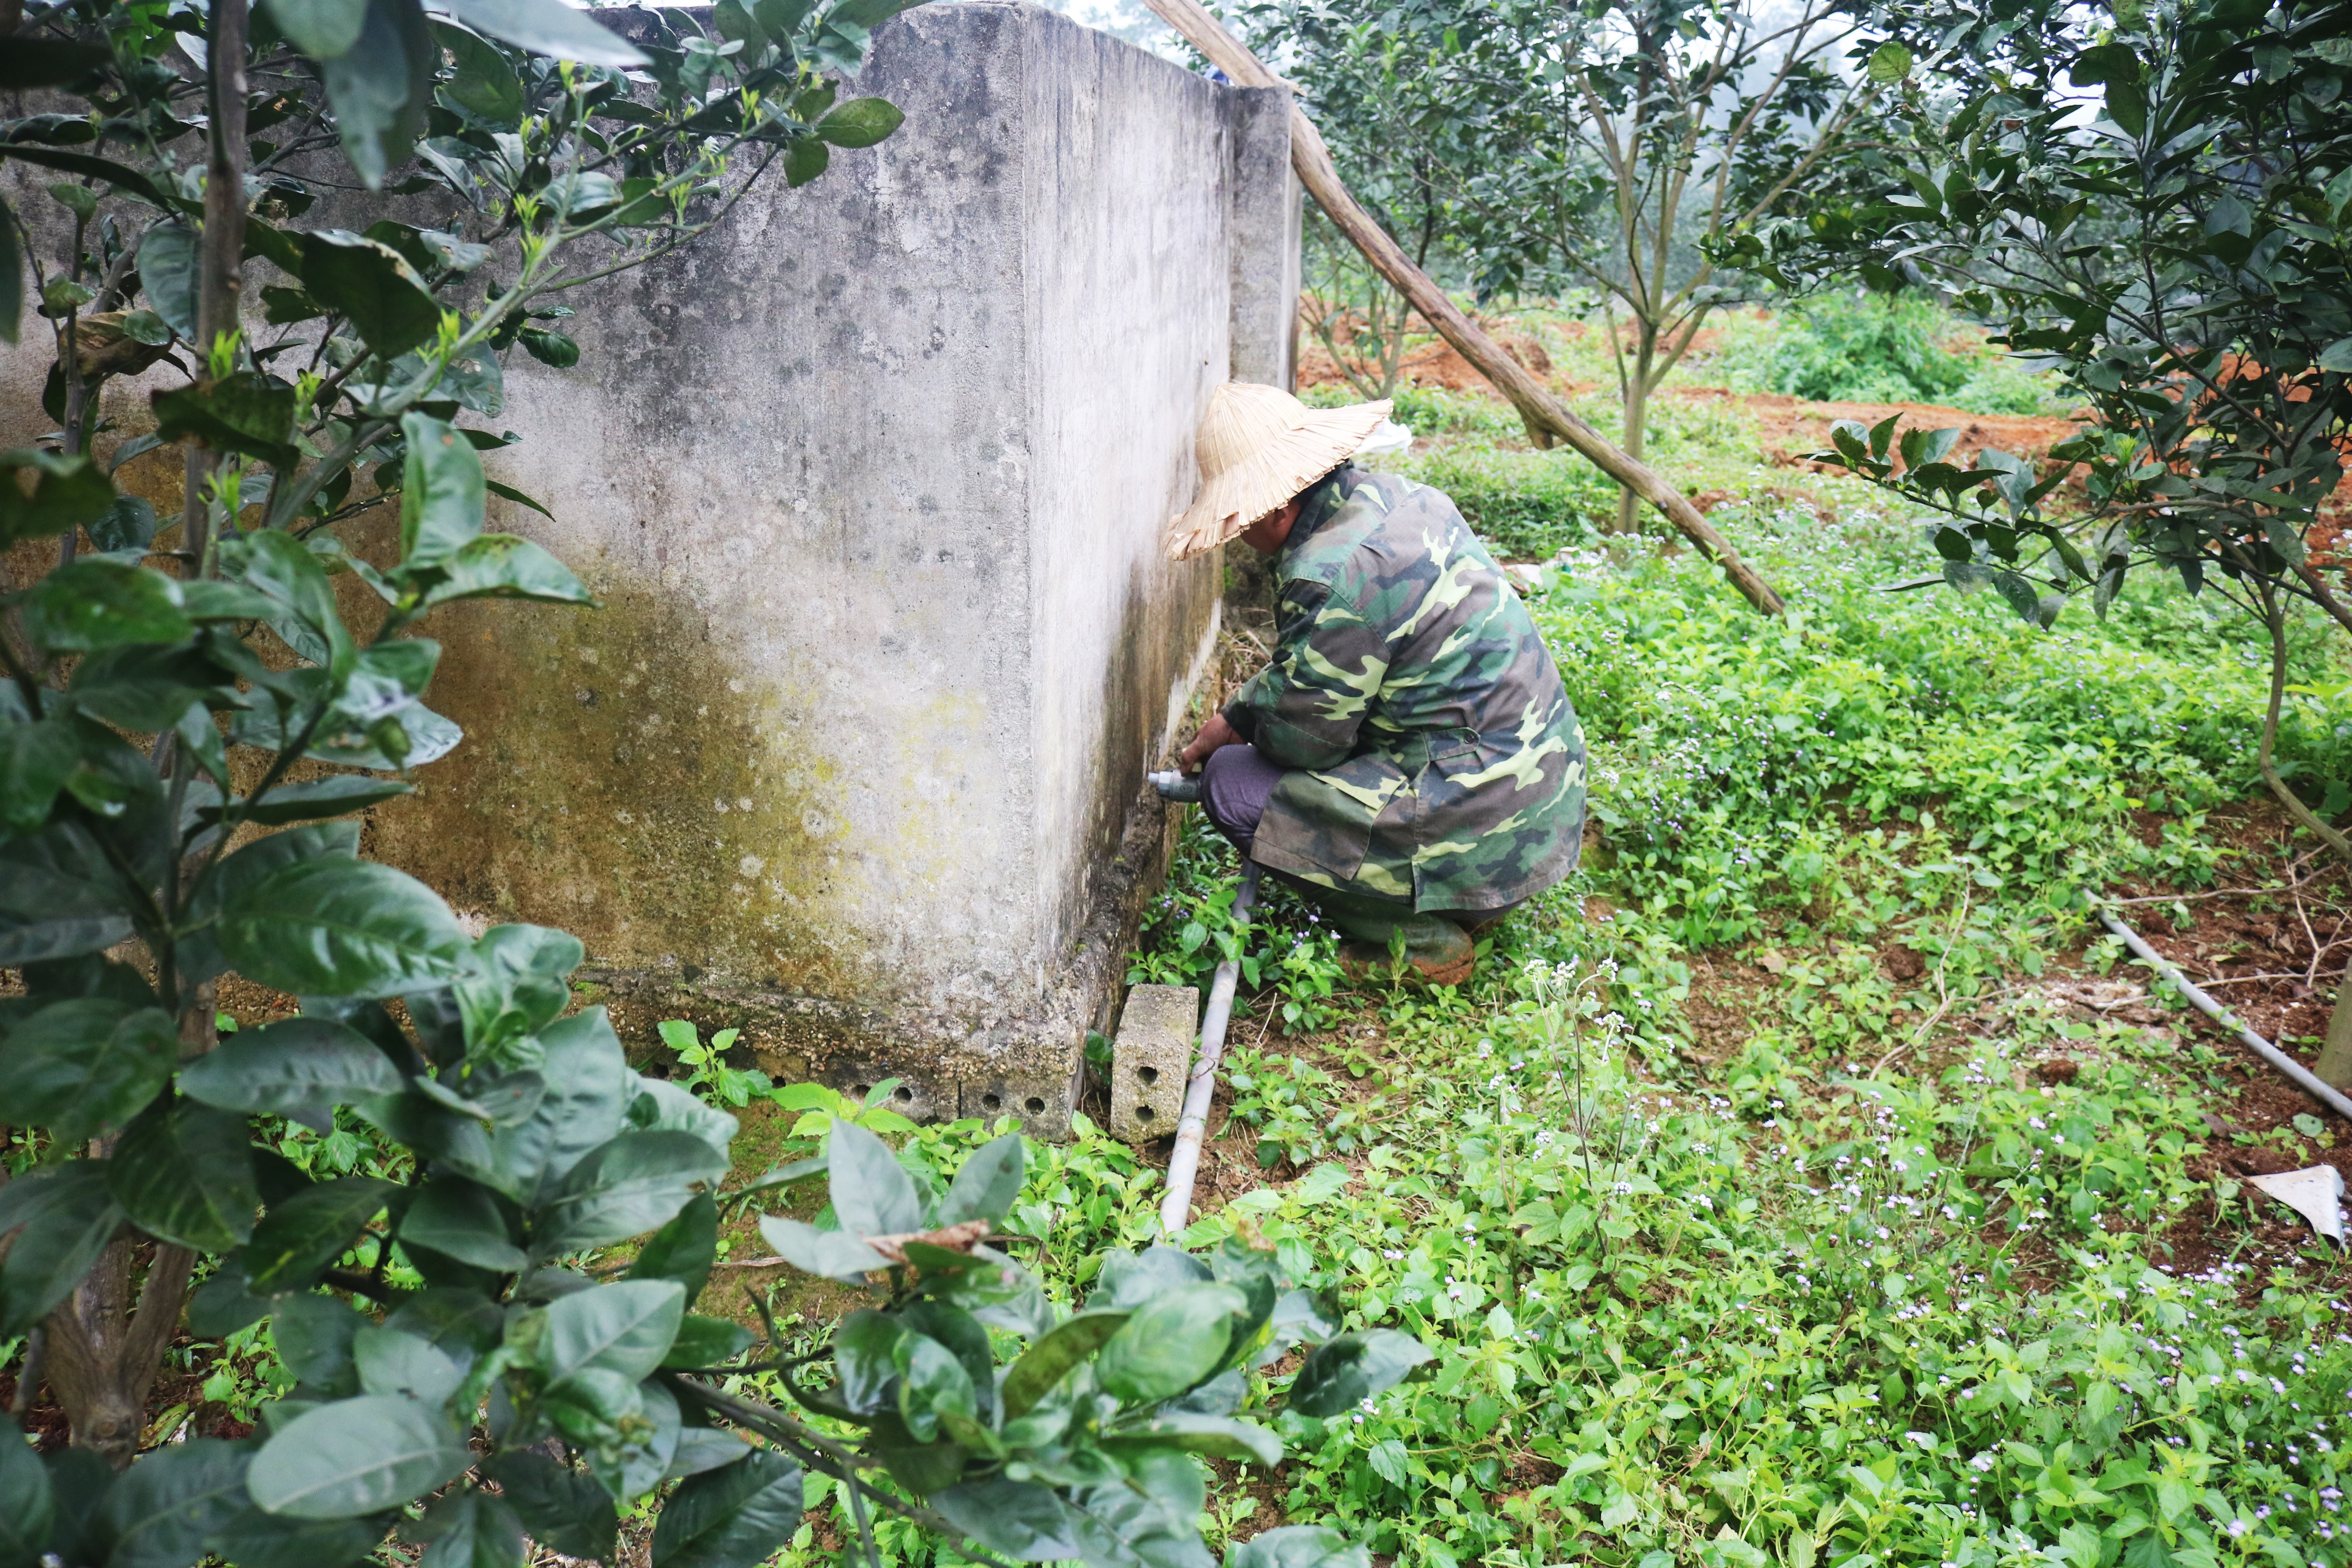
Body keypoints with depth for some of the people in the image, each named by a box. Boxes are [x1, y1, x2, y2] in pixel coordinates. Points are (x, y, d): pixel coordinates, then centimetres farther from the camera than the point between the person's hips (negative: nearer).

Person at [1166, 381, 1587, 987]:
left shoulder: (1334, 573, -24)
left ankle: (1419, 938, 1)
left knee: (1233, 785, -6)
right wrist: (1234, 717, 19)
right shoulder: (1390, 495, 6)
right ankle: (1468, 902, 19)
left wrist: (1242, 732, 9)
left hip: (1476, 826, -10)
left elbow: (1303, 738, -13)